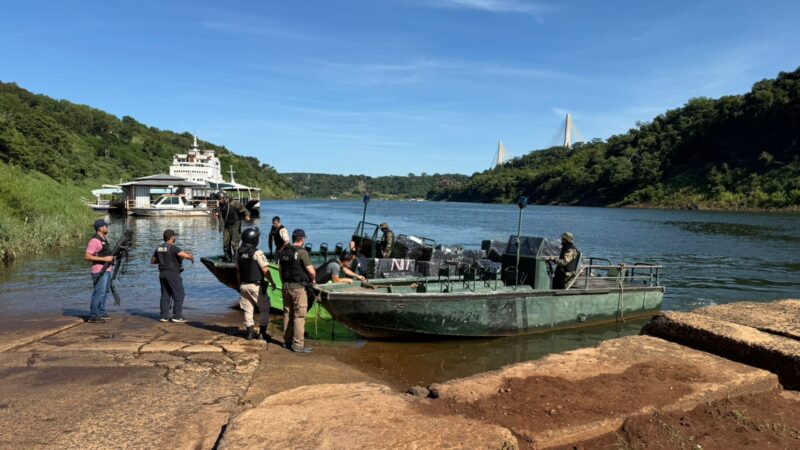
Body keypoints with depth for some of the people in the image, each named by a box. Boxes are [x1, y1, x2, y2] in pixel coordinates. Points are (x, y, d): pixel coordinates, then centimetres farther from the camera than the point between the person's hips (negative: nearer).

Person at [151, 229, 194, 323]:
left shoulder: (159, 248, 8)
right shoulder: (173, 247, -16)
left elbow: (152, 261, 19)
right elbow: (187, 255, -25)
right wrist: (192, 257, -3)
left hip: (162, 274, 8)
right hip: (173, 274, -8)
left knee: (165, 295, 11)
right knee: (179, 295, -1)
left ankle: (164, 316, 10)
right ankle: (177, 317, -4)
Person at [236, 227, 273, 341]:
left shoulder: (238, 252, 4)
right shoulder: (257, 253, -17)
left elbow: (238, 271, 11)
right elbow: (265, 270, -17)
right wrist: (272, 283, -4)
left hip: (243, 285, 6)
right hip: (256, 286, -6)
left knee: (248, 309, 14)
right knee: (265, 309, 7)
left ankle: (250, 332, 17)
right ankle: (262, 332, 6)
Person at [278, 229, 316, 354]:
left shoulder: (283, 252, 8)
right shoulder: (302, 252, -15)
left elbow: (281, 270, 14)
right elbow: (311, 271, -17)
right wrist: (313, 279, 4)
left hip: (286, 286, 7)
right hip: (298, 287, -7)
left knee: (287, 314, 15)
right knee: (299, 316, -3)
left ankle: (287, 341, 24)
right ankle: (298, 344, -1)